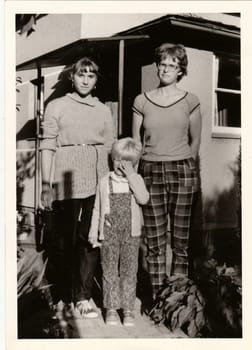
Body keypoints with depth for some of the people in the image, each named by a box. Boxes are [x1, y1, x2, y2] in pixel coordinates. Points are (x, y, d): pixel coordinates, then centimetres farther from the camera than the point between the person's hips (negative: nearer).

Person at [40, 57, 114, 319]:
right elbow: (47, 147, 2)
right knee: (63, 240, 0)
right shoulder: (57, 106, 6)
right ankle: (62, 298, 14)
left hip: (96, 182, 3)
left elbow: (108, 148, 15)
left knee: (90, 239, 3)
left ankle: (82, 298, 14)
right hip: (66, 180, -3)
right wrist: (46, 185, -5)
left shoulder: (103, 111, 15)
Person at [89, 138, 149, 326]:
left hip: (131, 233, 0)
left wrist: (130, 175, -19)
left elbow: (143, 199, -19)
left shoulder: (137, 180, 2)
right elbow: (97, 209, 8)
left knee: (129, 271, 5)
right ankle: (111, 308, 18)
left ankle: (128, 308, 15)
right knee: (109, 271, 6)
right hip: (109, 232, 1)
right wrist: (93, 233, 7)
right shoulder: (105, 182, 2)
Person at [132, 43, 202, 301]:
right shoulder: (141, 101, 6)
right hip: (150, 174, 0)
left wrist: (182, 166, 8)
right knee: (154, 241, 3)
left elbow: (195, 140, 12)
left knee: (181, 239, 4)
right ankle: (157, 297, 13)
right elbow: (135, 143, 10)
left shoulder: (190, 101, 5)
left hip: (182, 173, 0)